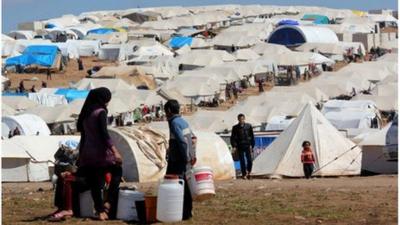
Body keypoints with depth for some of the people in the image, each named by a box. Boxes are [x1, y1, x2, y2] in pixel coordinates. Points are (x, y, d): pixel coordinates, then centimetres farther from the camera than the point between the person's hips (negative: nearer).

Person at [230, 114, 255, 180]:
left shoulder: (248, 126, 6)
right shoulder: (235, 128, 4)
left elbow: (252, 136, 10)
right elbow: (233, 137, 3)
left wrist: (252, 145, 4)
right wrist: (234, 146, -9)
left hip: (247, 146, 0)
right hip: (240, 147, 0)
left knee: (249, 160, -5)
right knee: (242, 161, -2)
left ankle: (248, 172, 16)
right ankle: (244, 174, 4)